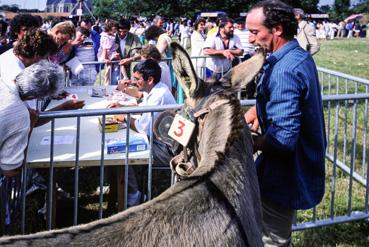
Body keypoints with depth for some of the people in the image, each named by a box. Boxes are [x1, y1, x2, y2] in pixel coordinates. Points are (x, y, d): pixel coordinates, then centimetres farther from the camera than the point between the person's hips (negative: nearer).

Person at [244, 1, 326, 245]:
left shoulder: (284, 71, -27)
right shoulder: (301, 56, 5)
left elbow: (283, 138, -31)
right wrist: (256, 110, 6)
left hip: (285, 176, -10)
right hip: (302, 164, 10)